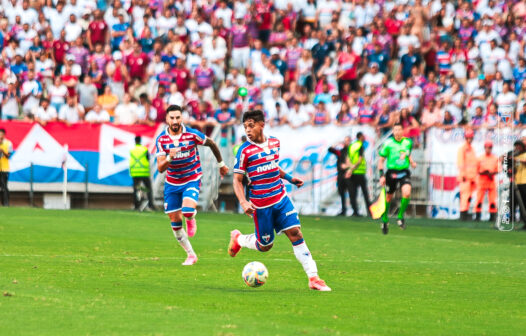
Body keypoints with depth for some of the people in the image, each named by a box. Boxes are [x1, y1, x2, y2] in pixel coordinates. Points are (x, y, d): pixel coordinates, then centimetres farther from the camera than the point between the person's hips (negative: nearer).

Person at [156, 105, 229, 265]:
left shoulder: (192, 134, -15)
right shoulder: (161, 139, -11)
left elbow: (211, 143, 6)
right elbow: (160, 168, -15)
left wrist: (221, 164, 16)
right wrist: (169, 158, -36)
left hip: (192, 179, -3)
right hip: (172, 183, 3)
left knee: (187, 210, -28)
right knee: (175, 221, 3)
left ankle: (191, 220, 11)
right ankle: (191, 255, 20)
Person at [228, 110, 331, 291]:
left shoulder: (274, 142, 6)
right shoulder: (245, 150, -11)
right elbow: (237, 180, -8)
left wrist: (289, 178, 11)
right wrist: (243, 203, -21)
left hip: (281, 199, 4)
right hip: (261, 205, -4)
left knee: (296, 234, -8)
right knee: (265, 246, 7)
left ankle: (313, 277, -9)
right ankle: (237, 238, 38)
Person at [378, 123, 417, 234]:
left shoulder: (408, 142, 3)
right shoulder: (388, 144, -6)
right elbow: (381, 160, 0)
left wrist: (412, 162, 4)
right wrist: (381, 175, -7)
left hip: (404, 172, 1)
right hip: (391, 173, -1)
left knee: (407, 193, -23)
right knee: (388, 197, 8)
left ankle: (400, 216, -4)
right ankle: (385, 220, 31)